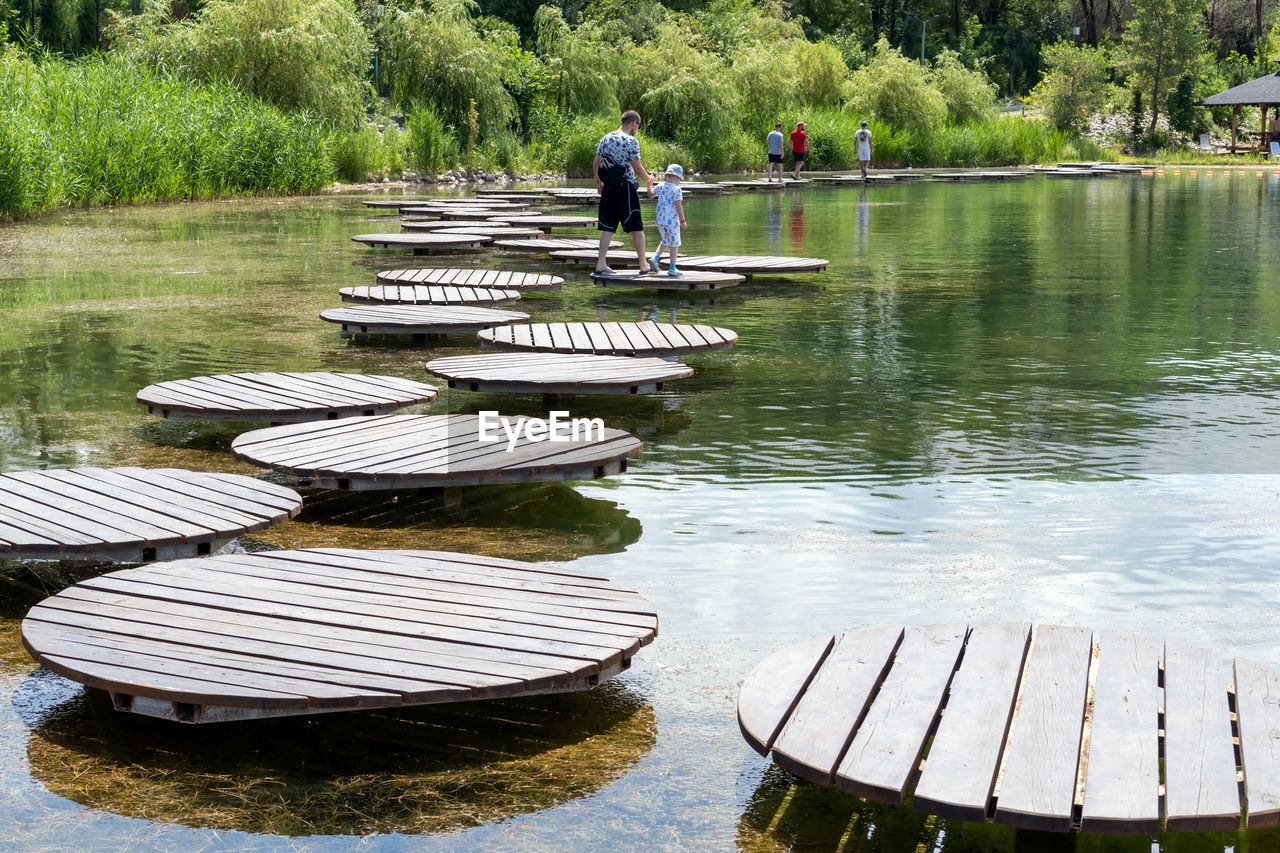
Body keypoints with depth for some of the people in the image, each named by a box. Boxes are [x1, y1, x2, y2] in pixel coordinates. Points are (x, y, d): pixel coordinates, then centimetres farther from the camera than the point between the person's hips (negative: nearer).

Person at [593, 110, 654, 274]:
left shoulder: (606, 138, 8)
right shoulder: (631, 141, -11)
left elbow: (595, 164, 12)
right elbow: (637, 169, -12)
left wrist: (599, 183, 27)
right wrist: (649, 179, 7)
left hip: (609, 187, 6)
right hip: (626, 187, -6)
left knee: (608, 227, 9)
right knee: (637, 227, 2)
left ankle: (601, 264, 5)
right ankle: (644, 265, 6)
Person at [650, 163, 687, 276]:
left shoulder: (660, 186, 6)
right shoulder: (676, 189, -11)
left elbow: (651, 194, 25)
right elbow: (678, 205, -17)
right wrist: (682, 220, -14)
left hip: (660, 219, 6)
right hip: (672, 220, -6)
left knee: (665, 241, 24)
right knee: (674, 243, 4)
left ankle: (655, 257, 5)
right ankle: (672, 267, 3)